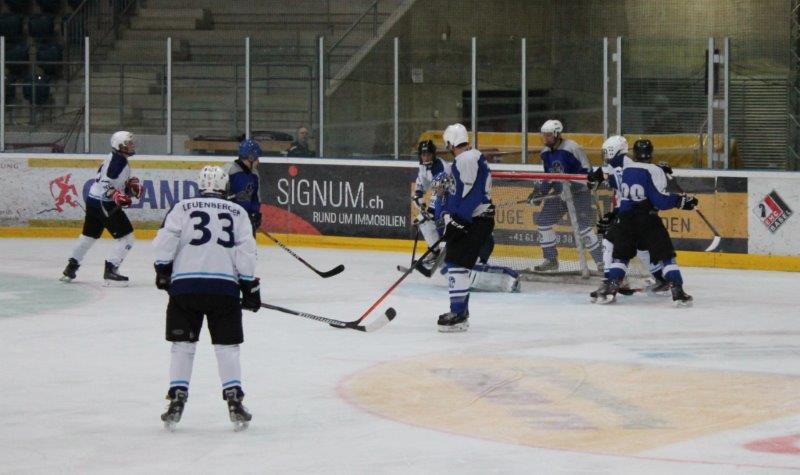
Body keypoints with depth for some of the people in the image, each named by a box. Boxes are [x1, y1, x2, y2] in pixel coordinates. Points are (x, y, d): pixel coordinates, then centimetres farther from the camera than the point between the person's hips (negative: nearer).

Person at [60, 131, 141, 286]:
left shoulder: (113, 158, 14)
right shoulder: (118, 161, -18)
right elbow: (105, 184, -25)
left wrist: (131, 186, 11)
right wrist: (116, 196, -37)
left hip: (93, 200, 11)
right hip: (105, 204, -11)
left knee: (89, 235, 23)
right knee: (126, 236, -8)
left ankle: (70, 268, 29)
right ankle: (110, 271, -11)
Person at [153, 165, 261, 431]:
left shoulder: (182, 208, 9)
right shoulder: (237, 212, 11)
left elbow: (164, 241, -3)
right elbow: (245, 252, 3)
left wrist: (162, 269, 7)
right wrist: (250, 287, 6)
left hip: (184, 283, 0)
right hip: (224, 287, 0)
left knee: (182, 345, 9)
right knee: (227, 347, 8)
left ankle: (176, 400, 3)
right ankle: (234, 402, 1)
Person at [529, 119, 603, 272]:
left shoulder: (572, 148, -20)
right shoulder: (546, 153, 5)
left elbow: (586, 171, -20)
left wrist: (571, 187, -27)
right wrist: (540, 191, 3)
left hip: (579, 192, -8)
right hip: (559, 193, 8)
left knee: (583, 227, -17)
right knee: (543, 220, 3)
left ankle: (601, 262, -13)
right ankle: (551, 260, 15)